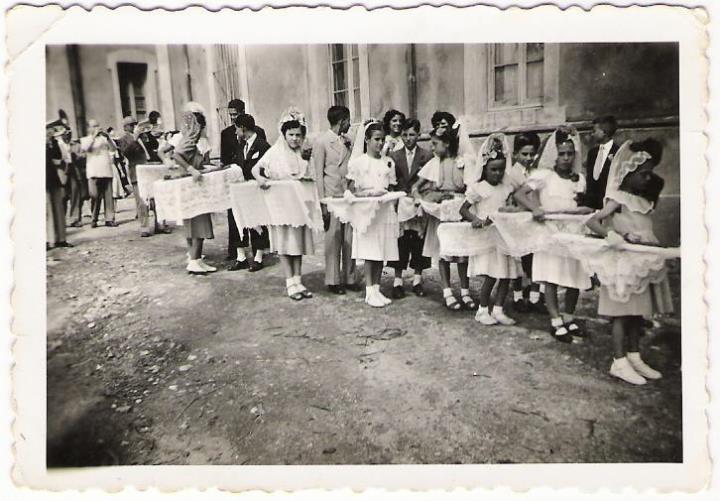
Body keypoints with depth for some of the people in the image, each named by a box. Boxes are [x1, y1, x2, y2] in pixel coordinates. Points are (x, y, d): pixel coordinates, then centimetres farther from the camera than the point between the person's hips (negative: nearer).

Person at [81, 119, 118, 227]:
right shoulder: (85, 139, 12)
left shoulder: (104, 138, 16)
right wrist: (94, 135, -9)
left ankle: (109, 219, 2)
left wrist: (108, 138, -10)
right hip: (94, 173, -2)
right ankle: (94, 219, 2)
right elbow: (86, 148, -8)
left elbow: (113, 149, 4)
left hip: (107, 172, 2)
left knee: (109, 196, -1)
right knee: (95, 197, -5)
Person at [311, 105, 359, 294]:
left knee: (350, 239, 7)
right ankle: (333, 280, 13)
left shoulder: (347, 141, 12)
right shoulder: (321, 142, -5)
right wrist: (322, 204, -10)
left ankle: (350, 278, 18)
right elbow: (318, 174, -6)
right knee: (333, 239, 1)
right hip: (332, 196, -5)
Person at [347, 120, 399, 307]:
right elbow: (351, 187, 2)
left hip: (385, 210, 4)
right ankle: (369, 291, 4)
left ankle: (377, 288, 16)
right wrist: (365, 193, -15)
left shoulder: (388, 162, 11)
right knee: (370, 252, -4)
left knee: (382, 252, 6)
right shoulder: (357, 162, 0)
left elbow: (392, 187, 13)